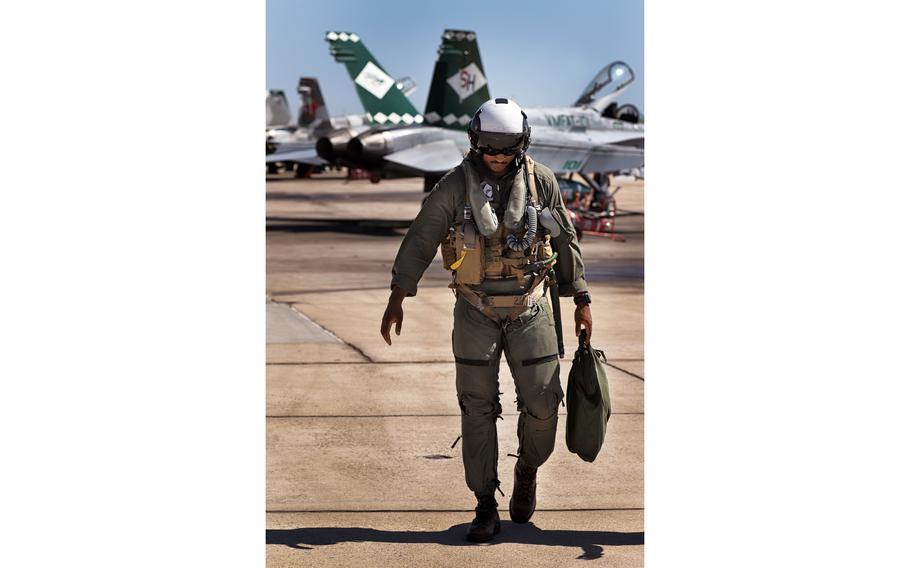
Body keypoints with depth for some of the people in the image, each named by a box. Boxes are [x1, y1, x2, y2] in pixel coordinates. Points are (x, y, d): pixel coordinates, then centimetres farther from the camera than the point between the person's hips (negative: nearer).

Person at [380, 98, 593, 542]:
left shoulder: (540, 181, -4)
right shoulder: (455, 186, -8)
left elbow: (565, 241, 5)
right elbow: (420, 240, -5)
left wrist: (581, 301, 7)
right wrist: (396, 300, -10)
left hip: (529, 310, 1)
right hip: (476, 313, -1)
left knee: (542, 404, 0)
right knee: (477, 410, 0)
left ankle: (527, 472, 29)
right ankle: (485, 507, 8)